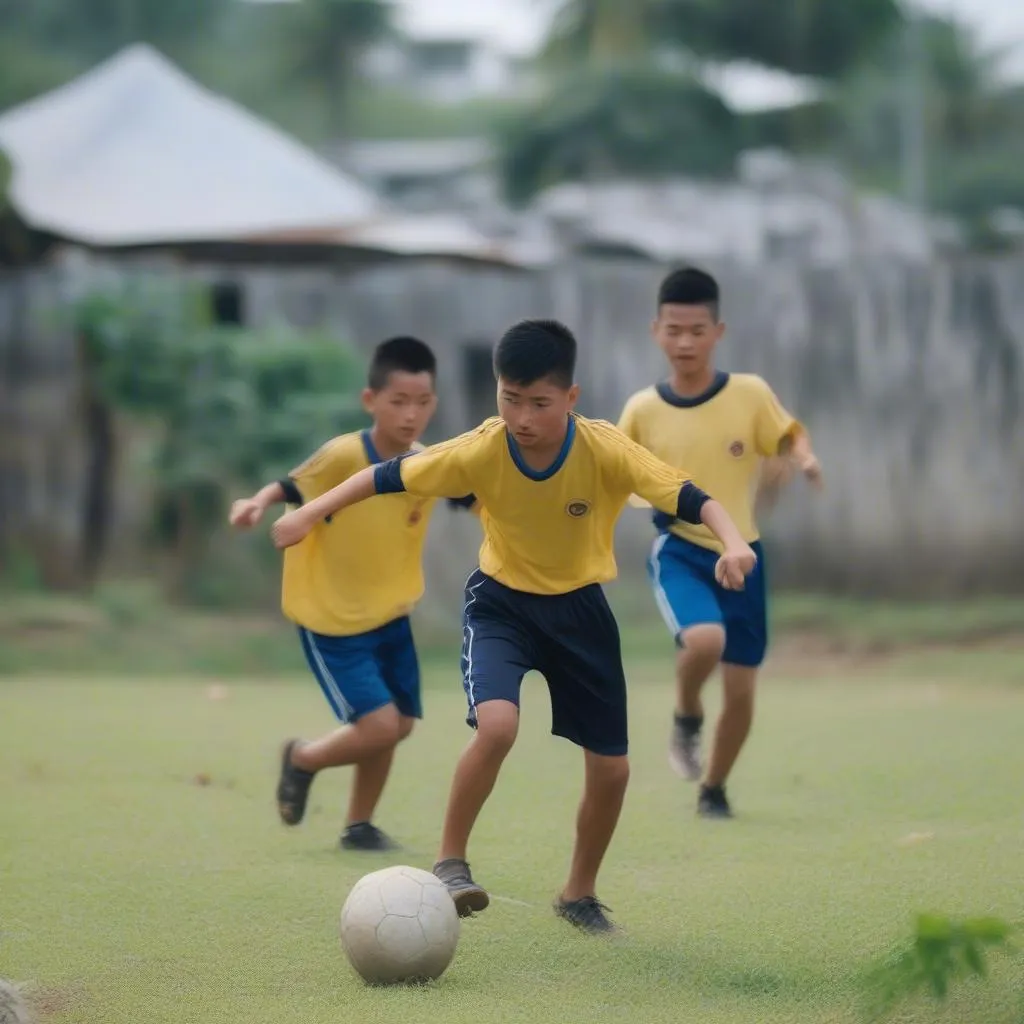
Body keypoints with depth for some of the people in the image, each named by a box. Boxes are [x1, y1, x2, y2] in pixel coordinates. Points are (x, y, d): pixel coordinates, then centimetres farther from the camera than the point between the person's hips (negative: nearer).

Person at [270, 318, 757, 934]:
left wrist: (732, 542, -48)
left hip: (580, 607, 1)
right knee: (497, 726, -29)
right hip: (501, 604, -1)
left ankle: (580, 895, 28)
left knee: (611, 769, 4)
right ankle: (451, 861, -9)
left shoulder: (608, 452, -25)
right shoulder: (481, 452, -22)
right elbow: (391, 478, -9)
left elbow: (689, 497, -30)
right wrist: (313, 512, -12)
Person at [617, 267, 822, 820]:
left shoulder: (750, 393, -8)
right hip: (679, 551, -2)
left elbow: (789, 437, 5)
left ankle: (714, 789, 30)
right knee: (704, 639, -31)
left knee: (741, 688, 6)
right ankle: (687, 718, 2)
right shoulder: (643, 409, -6)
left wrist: (804, 459, -16)